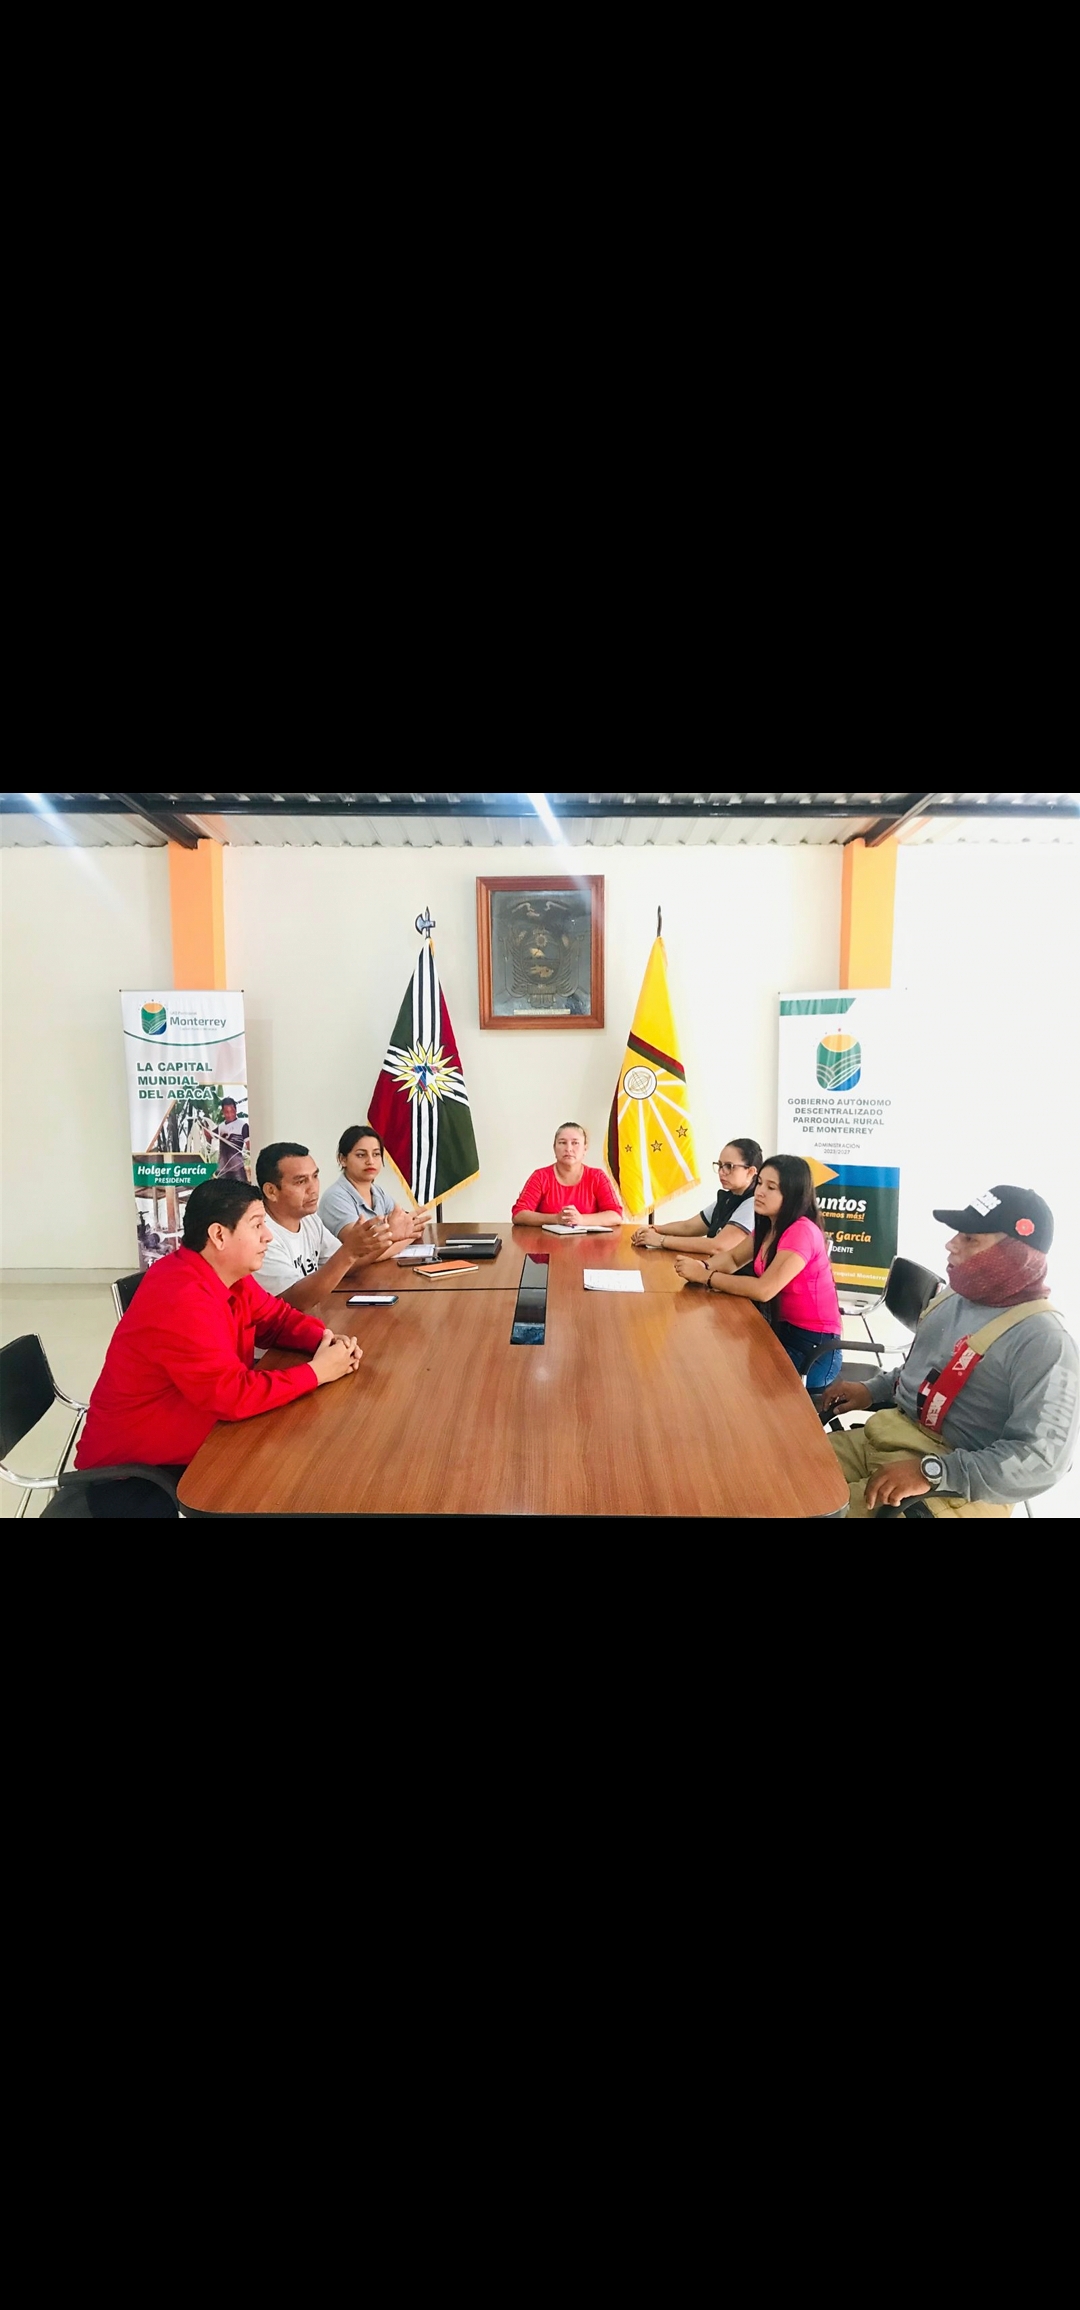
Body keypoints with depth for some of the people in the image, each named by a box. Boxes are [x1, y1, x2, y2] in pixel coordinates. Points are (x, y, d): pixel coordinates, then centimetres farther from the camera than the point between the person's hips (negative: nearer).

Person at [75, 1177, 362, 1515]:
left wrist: (326, 1340, -10)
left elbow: (276, 1318, 11)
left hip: (192, 1447, 9)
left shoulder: (227, 1274, -1)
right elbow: (234, 1395, -32)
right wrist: (317, 1371, -21)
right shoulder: (181, 1299, -30)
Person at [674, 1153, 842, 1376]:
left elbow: (763, 1289, -30)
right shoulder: (768, 1226, 4)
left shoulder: (802, 1232, -24)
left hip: (813, 1345, -7)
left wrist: (705, 1277, -23)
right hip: (783, 1330, 7)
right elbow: (733, 1258, 11)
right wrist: (703, 1266, -12)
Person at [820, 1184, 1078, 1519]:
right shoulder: (953, 1299, 8)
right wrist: (872, 1391, 9)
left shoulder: (1043, 1340, -18)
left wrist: (931, 1472, -29)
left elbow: (1043, 1458, -25)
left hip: (954, 1487, -8)